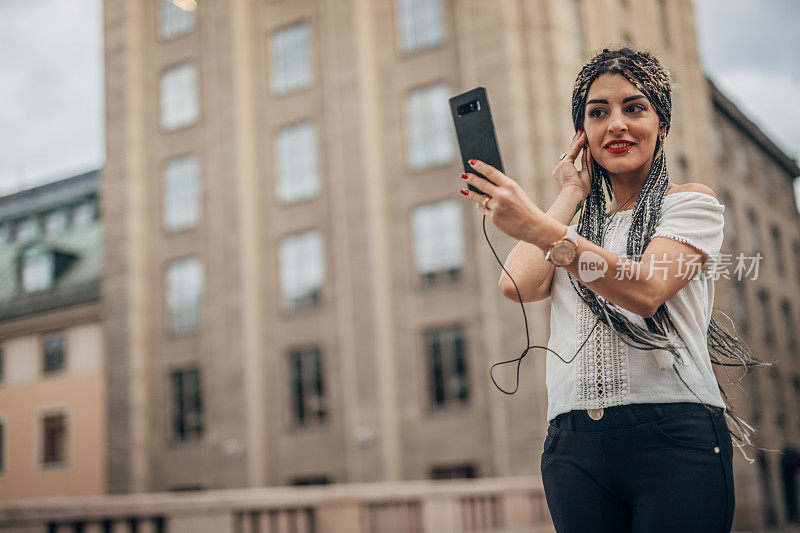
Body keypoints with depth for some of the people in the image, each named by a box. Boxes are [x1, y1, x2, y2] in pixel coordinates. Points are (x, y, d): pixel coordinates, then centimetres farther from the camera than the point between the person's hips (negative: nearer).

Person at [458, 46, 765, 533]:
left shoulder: (692, 201, 8)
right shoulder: (575, 227, 21)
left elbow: (644, 290, -12)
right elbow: (518, 285, 0)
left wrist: (539, 228, -22)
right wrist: (570, 196, 11)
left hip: (675, 437, -3)